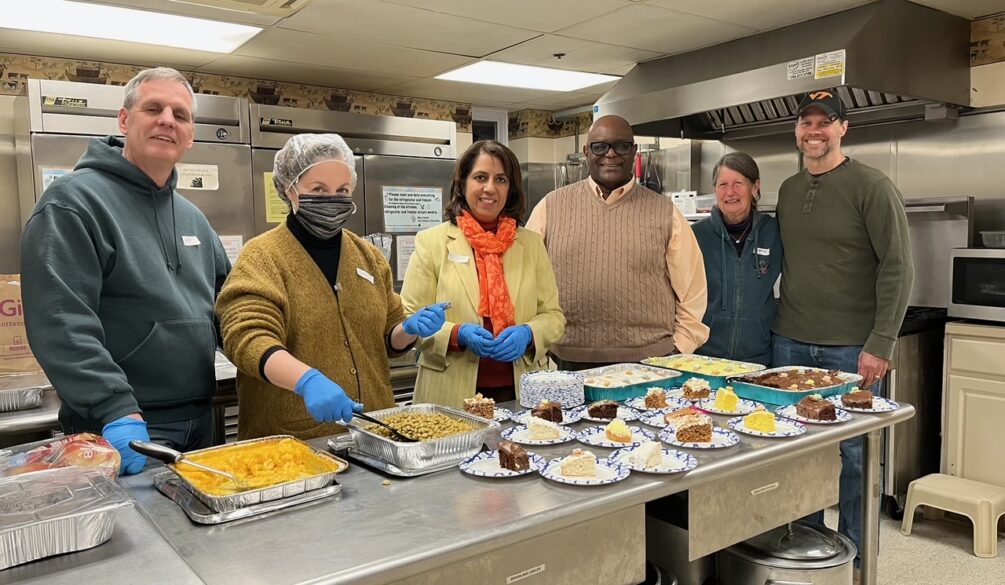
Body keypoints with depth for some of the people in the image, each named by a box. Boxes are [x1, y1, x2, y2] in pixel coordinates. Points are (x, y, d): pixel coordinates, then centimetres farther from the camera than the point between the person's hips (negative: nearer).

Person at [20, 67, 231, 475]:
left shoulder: (192, 217, 12)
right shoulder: (73, 201, -11)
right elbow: (61, 323, -20)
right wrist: (117, 411, -28)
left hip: (199, 426, 7)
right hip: (121, 437, -7)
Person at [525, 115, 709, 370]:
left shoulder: (664, 212, 5)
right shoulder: (551, 207, 5)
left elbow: (692, 293, 7)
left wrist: (678, 353, 0)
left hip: (650, 365, 0)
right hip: (569, 365, 0)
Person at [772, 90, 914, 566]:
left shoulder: (872, 187, -6)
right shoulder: (788, 190, 11)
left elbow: (898, 269, -9)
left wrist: (881, 345, -14)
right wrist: (781, 325, 11)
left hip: (851, 348, -5)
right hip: (791, 343, 5)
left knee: (854, 455, 4)